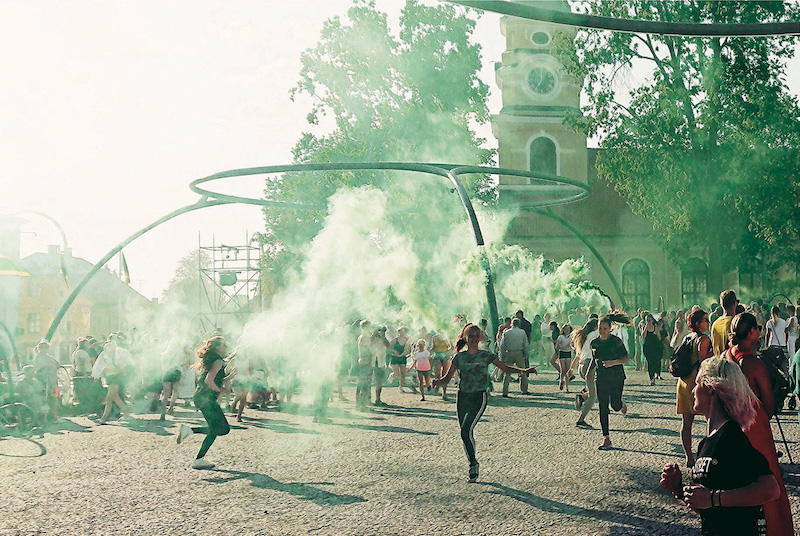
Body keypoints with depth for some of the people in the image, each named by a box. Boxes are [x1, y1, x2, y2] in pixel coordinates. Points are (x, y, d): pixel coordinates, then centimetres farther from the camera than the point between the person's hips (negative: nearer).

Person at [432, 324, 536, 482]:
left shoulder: (486, 356, 1)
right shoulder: (459, 357, 6)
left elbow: (506, 368, 3)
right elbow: (447, 378, 7)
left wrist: (523, 370, -12)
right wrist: (438, 381, -15)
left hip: (479, 398, -3)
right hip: (463, 397, 3)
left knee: (466, 431, -18)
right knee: (465, 434, 4)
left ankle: (473, 464, -2)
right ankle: (473, 464, 22)